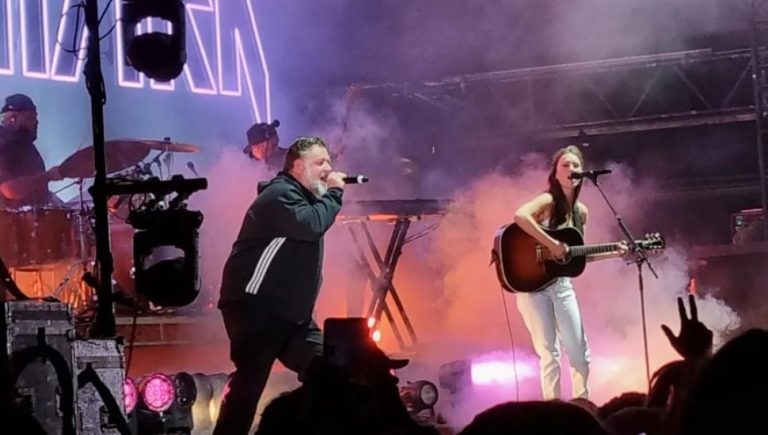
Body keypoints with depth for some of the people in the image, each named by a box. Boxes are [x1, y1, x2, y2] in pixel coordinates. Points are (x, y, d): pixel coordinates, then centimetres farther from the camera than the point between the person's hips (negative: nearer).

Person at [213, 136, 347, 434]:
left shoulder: (304, 197, 20)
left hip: (291, 312, 10)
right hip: (256, 308, -10)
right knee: (249, 384, -13)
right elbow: (311, 225, -27)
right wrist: (334, 193, -14)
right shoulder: (280, 194, -13)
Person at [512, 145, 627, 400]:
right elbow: (520, 216, -34)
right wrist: (552, 245, -31)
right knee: (549, 353, -4)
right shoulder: (548, 201, -12)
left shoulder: (581, 212, 9)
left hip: (561, 285, 6)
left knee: (579, 351, 5)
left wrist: (613, 253, 7)